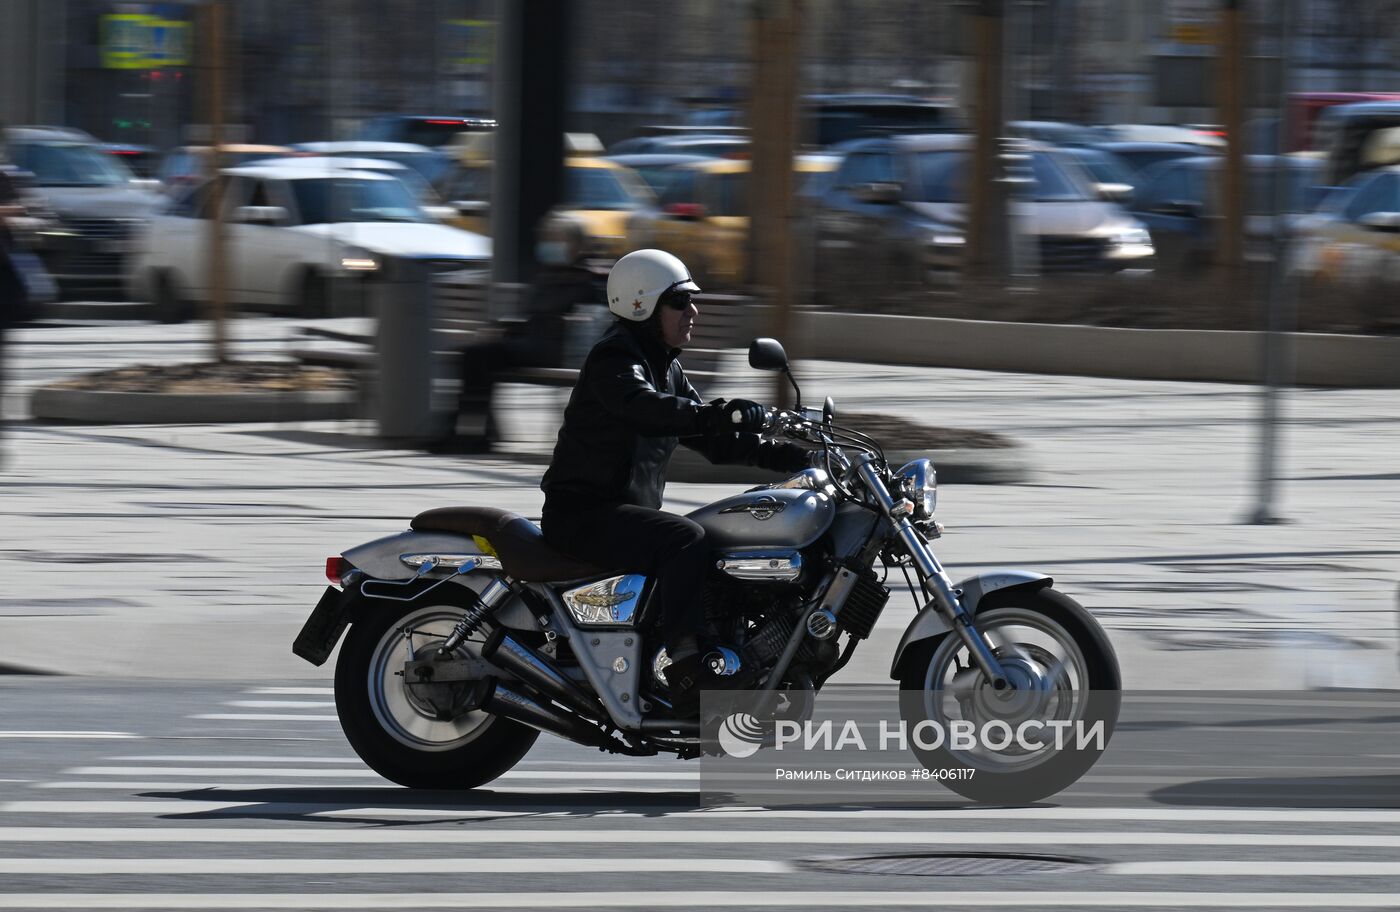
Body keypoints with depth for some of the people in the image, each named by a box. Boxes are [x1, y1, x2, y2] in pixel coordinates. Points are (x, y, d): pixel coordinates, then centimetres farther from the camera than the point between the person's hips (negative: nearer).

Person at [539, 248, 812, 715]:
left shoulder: (666, 367, 17)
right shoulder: (614, 360, -13)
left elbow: (712, 439, 15)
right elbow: (645, 408, -34)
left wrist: (782, 454, 0)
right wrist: (721, 415, -49)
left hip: (629, 510, 10)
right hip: (584, 513, -10)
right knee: (687, 541, -31)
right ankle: (686, 674, -38)